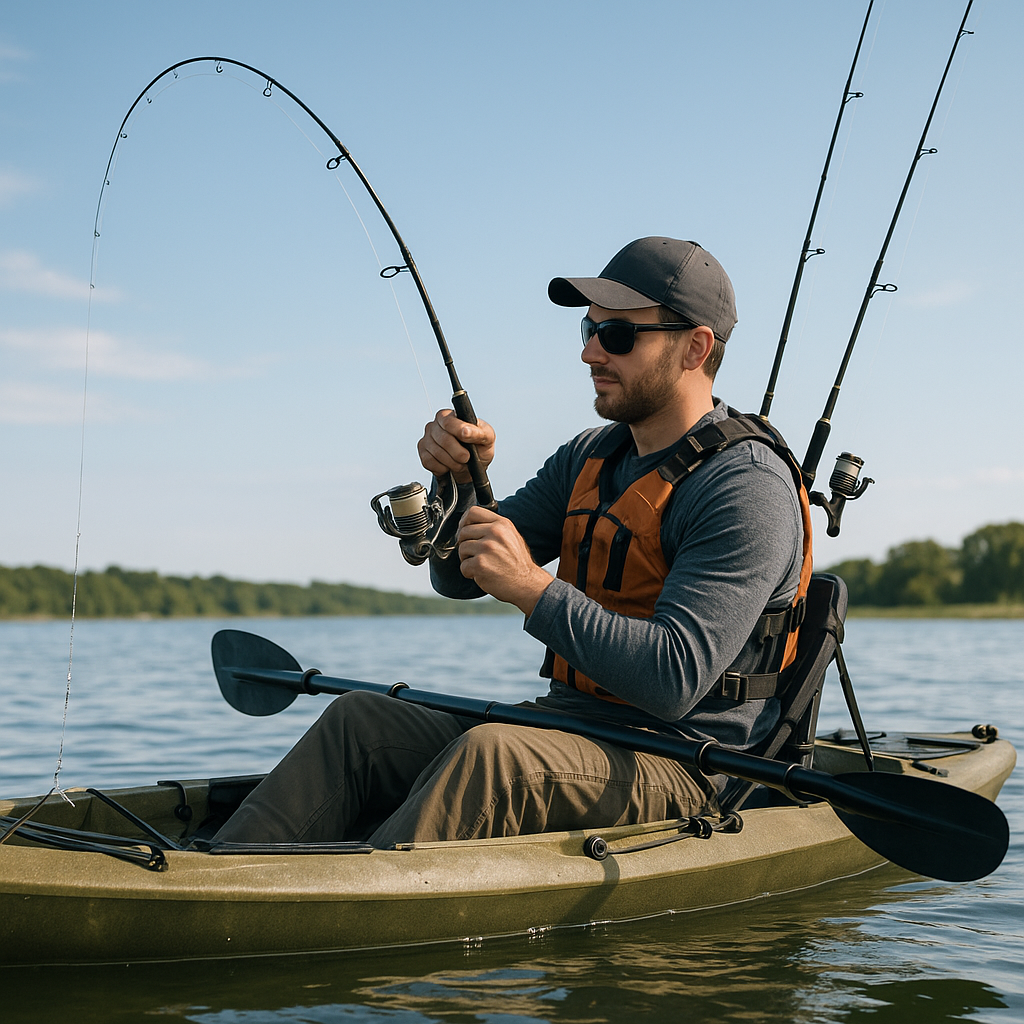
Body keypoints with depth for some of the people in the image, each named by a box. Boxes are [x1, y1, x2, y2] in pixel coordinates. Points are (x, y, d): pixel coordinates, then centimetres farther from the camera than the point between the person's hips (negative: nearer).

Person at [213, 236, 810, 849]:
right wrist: (461, 480, -8)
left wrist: (534, 588, -29)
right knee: (361, 720, -4)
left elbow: (675, 681, -26)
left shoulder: (748, 489, -15)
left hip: (678, 772, -8)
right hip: (568, 736, 8)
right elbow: (458, 575, 12)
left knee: (488, 754, -35)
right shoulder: (591, 458, 11)